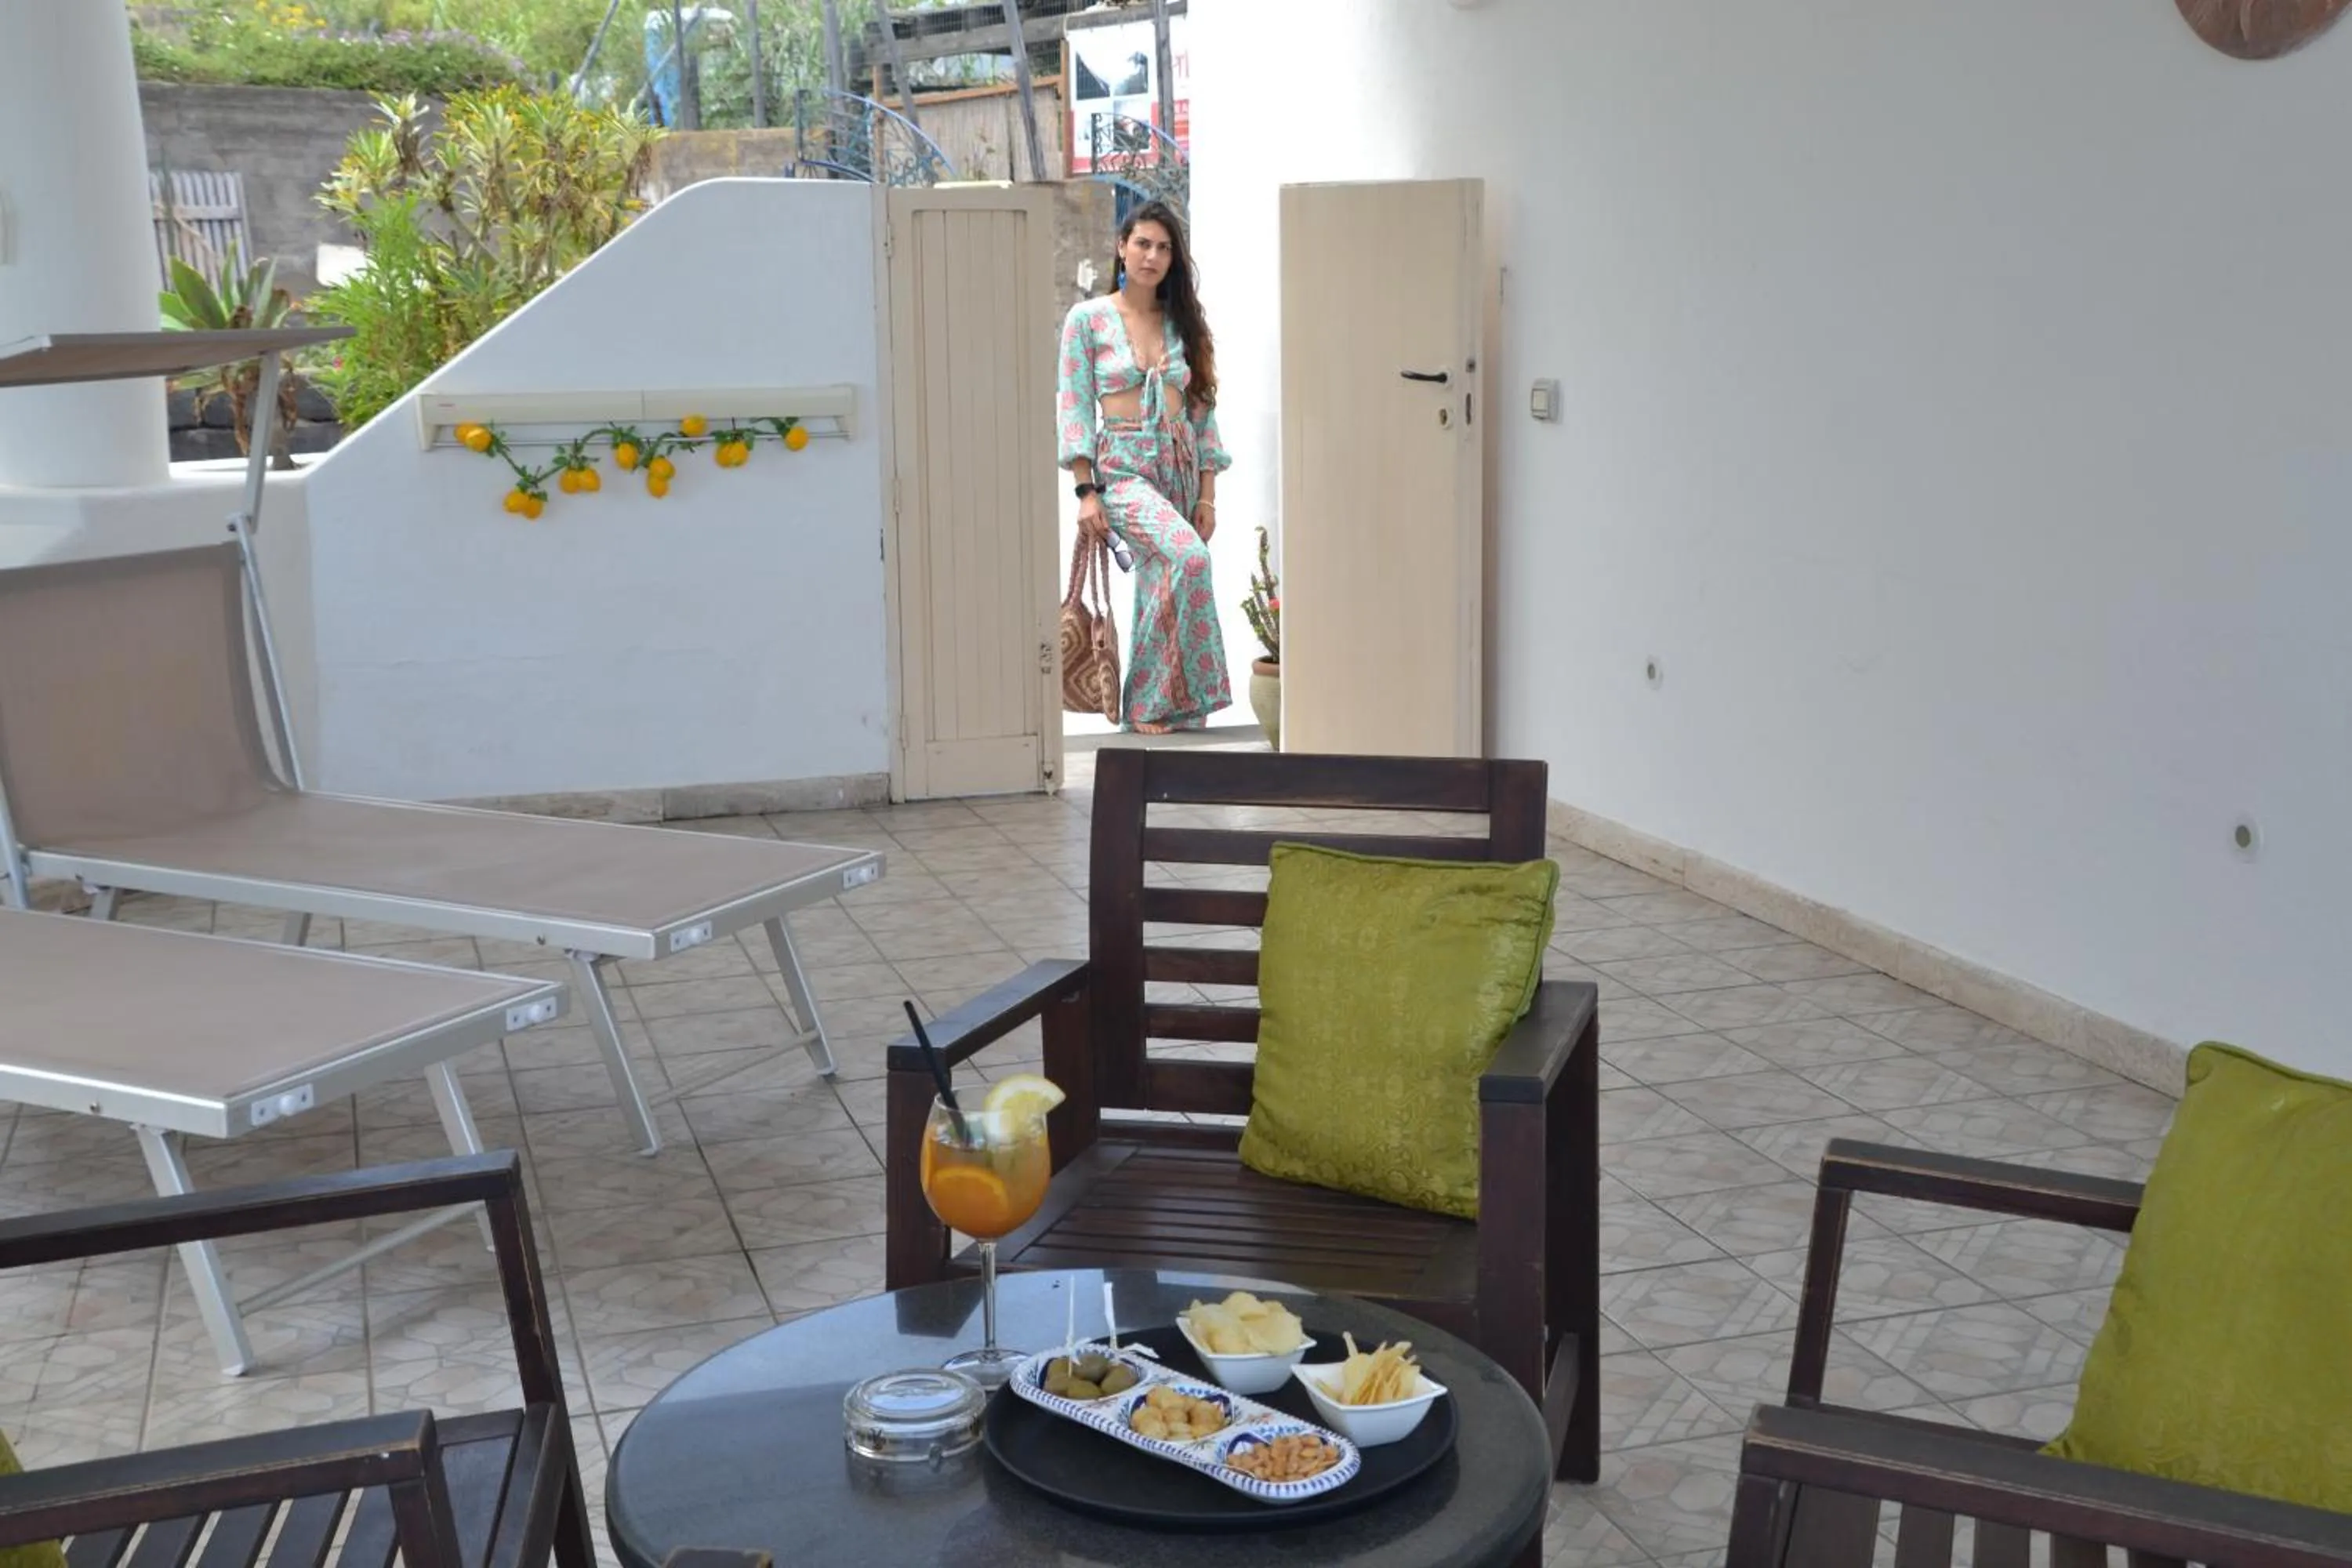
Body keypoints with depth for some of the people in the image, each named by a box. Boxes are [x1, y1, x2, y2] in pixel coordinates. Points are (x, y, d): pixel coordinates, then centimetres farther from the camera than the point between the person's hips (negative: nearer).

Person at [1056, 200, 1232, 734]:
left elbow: (1203, 411, 11)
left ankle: (1150, 705, 13)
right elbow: (1073, 408, -2)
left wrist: (1207, 495, 5)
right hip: (1121, 467, -5)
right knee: (1188, 557, -26)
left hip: (1181, 466, 5)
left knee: (1161, 583, 2)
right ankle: (1151, 702, -18)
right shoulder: (1088, 319, 0)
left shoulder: (1184, 324, 11)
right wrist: (1086, 491, -10)